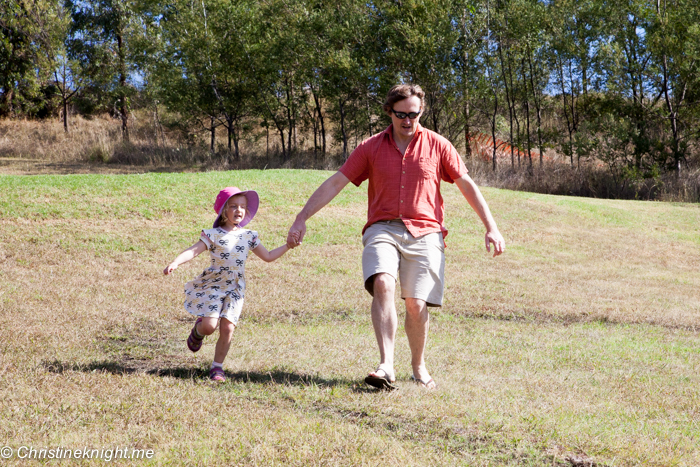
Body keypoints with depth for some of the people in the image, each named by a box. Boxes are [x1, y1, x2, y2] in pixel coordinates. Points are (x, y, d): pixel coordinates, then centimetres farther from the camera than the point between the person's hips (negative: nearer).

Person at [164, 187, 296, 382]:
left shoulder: (249, 236, 7)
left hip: (235, 289, 3)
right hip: (212, 286, -3)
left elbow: (268, 256, 16)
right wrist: (175, 263, -32)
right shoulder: (213, 235, -6)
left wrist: (287, 246, 7)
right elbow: (193, 251, -16)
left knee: (227, 328, -6)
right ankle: (197, 330, 26)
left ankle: (217, 366, 10)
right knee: (209, 325, -13)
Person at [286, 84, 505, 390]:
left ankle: (418, 367, 16)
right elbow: (335, 183, 7)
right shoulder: (371, 148, 9)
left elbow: (467, 185, 12)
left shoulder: (437, 145, 8)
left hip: (424, 232, 0)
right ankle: (386, 367, -30)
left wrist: (491, 227, 6)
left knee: (416, 303, -8)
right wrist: (302, 219, -1)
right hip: (382, 229, 0)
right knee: (383, 284, -26)